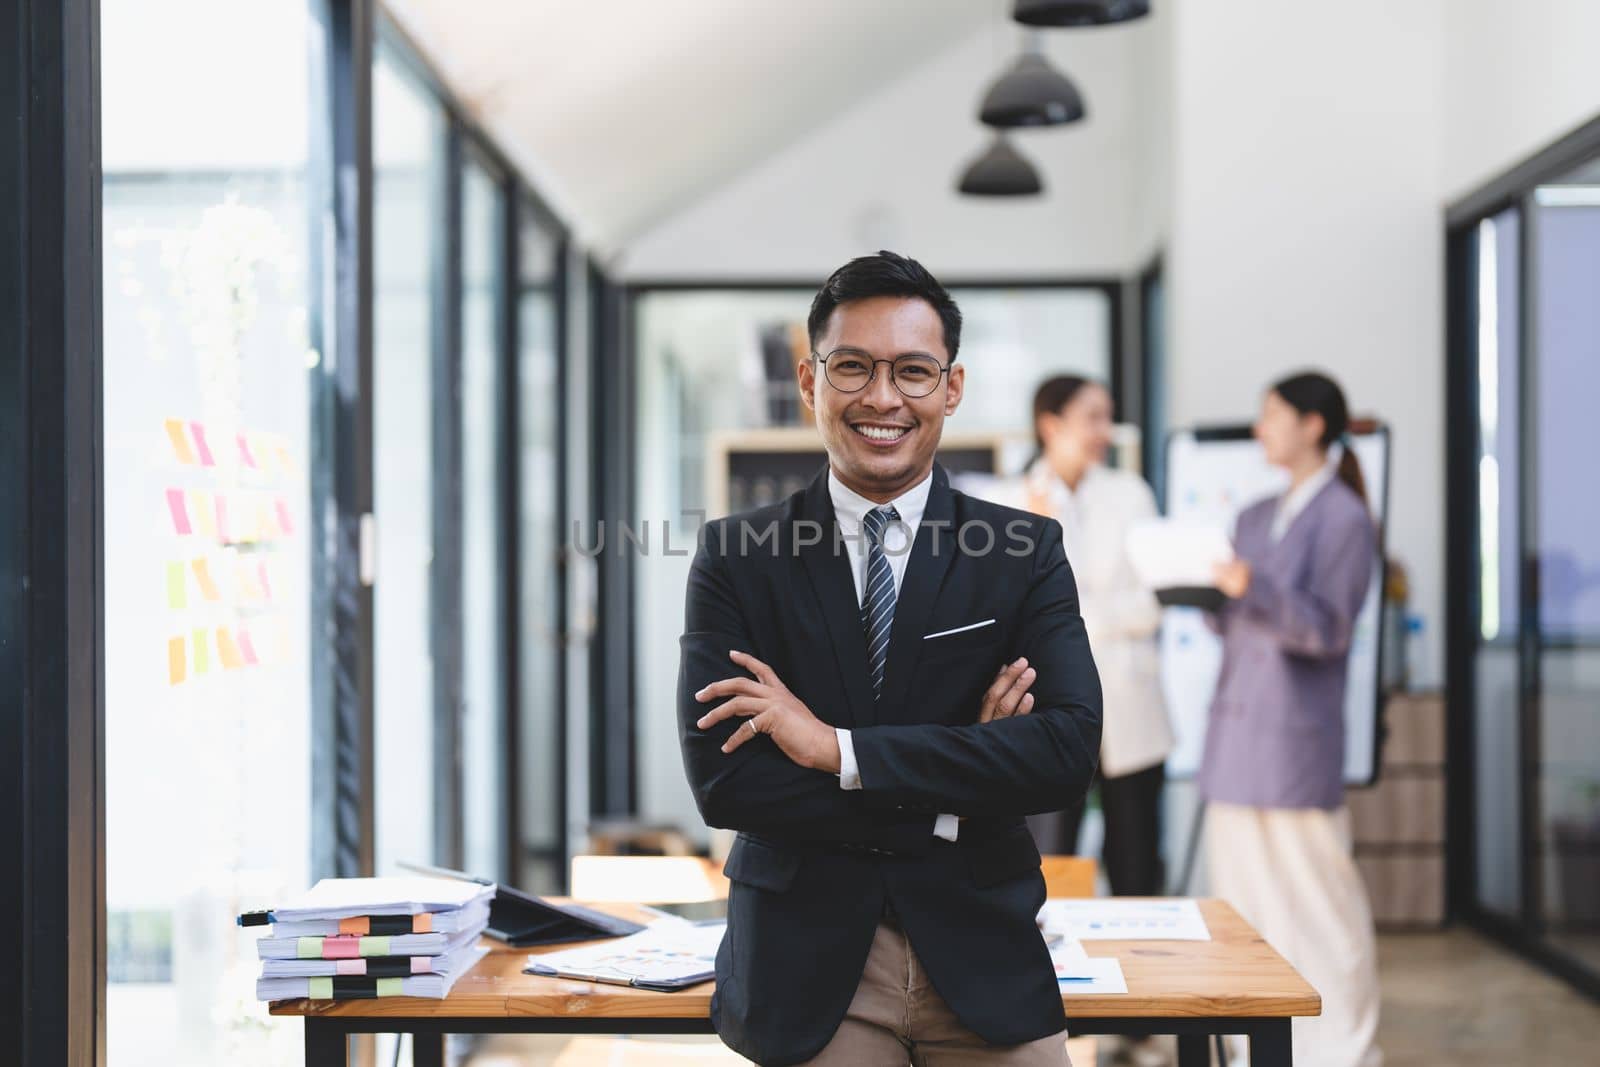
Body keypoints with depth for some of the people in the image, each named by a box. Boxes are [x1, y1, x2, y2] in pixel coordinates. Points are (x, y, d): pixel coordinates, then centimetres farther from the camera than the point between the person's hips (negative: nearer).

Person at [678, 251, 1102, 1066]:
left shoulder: (1026, 553, 1)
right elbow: (720, 777, -10)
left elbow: (1069, 752, -12)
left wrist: (838, 748, -17)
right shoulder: (735, 558, 0)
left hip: (982, 963, 1)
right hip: (808, 972, 0)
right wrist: (950, 805, -14)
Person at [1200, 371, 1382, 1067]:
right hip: (1236, 727, 7)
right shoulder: (1255, 519, 17)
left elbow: (1327, 629, -12)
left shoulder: (1344, 519, -5)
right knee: (1242, 892, 10)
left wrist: (1254, 590, -26)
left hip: (1296, 735, -7)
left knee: (1318, 899, -4)